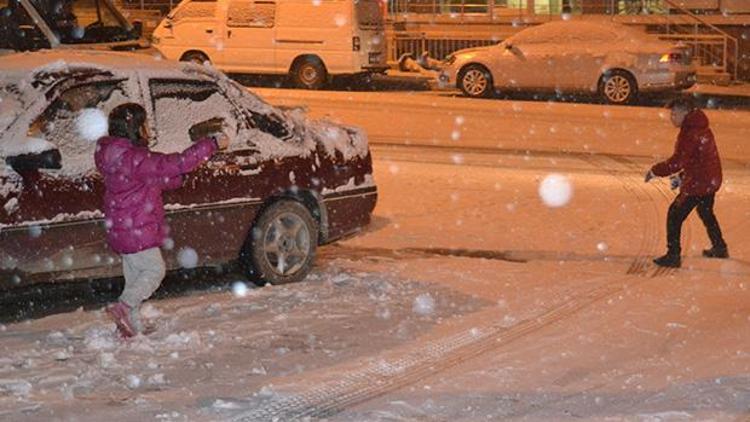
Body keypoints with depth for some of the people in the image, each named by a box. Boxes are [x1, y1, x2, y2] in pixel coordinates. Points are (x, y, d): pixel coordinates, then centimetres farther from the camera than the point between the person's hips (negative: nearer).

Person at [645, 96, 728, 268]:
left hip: (697, 183, -10)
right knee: (706, 212, 30)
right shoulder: (702, 128, 10)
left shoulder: (689, 132, -20)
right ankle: (720, 248, 44)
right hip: (712, 181, 10)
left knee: (675, 215, -4)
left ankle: (673, 256, -4)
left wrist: (655, 171, -14)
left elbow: (677, 161, -26)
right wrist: (682, 176, 16)